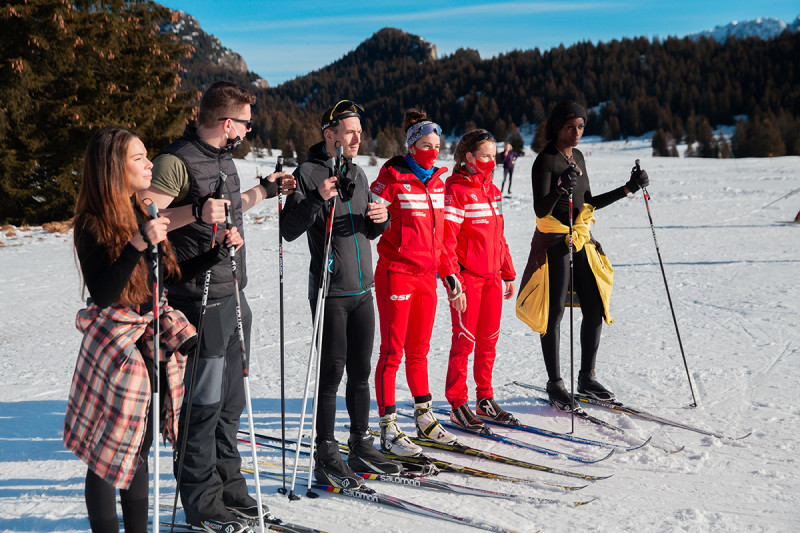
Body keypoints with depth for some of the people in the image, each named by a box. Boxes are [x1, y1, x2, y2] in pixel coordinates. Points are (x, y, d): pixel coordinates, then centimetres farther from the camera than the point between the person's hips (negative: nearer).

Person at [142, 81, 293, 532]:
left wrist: (266, 190, 31)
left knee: (231, 401, 16)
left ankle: (230, 489, 28)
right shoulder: (177, 161, -14)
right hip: (200, 303, -9)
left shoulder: (224, 159, 16)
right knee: (203, 404, -2)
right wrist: (196, 212, -32)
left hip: (234, 297, 9)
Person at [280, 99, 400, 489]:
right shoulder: (308, 173, -6)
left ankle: (361, 446, 24)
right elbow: (289, 231, -12)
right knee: (332, 372, -3)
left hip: (362, 289, 7)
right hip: (331, 291, -7)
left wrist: (379, 219, -1)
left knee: (361, 371, 13)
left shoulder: (357, 173, 15)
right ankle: (326, 457, 7)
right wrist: (317, 200, -25)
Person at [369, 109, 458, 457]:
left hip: (426, 275, 6)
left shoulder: (438, 180, 11)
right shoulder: (392, 177, -9)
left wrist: (444, 269, 22)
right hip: (396, 273, -6)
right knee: (392, 353, -2)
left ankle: (424, 419, 26)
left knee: (419, 350, 15)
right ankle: (388, 430, 3)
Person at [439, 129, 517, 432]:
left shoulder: (492, 190, 14)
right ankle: (457, 405, 8)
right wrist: (452, 282, -20)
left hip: (492, 276, 7)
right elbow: (446, 241, -15)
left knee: (489, 339, 11)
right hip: (467, 276, -7)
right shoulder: (455, 190, -10)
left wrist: (508, 274, 18)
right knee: (465, 339, -2)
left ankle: (485, 399, 22)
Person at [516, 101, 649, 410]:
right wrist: (560, 190, -37)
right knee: (554, 313, -2)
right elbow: (540, 209, -19)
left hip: (581, 241, 8)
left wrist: (628, 189, 14)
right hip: (554, 243, -7)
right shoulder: (545, 160, -11)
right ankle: (555, 383, 8)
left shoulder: (577, 157, 13)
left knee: (596, 309, 6)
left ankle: (587, 378, 19)